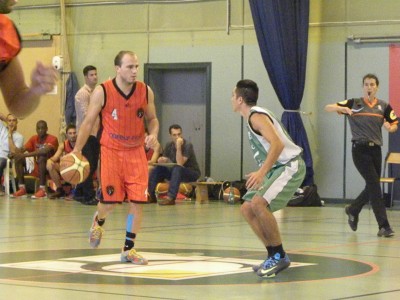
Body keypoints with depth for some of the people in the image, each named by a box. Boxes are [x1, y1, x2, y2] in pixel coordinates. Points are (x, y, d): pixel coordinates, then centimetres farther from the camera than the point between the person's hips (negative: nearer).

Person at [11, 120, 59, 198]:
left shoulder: (52, 139, -12)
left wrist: (26, 154, -36)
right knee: (18, 158, -9)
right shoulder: (34, 138, 9)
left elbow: (45, 150, -31)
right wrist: (16, 153, -25)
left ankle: (42, 190, -35)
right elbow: (23, 149, 0)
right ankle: (22, 188, -12)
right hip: (36, 169, 6)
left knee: (42, 156, -35)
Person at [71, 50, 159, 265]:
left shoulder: (146, 92, -4)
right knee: (110, 201, -2)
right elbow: (88, 122, -2)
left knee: (138, 201, -5)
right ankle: (98, 222, 36)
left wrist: (153, 135, -11)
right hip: (111, 150, -2)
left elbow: (152, 119, 11)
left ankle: (128, 249, 8)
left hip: (136, 152, 2)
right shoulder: (102, 92, -11)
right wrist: (76, 150, -7)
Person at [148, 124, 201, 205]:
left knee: (177, 169, -37)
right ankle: (151, 196, -7)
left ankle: (170, 198, -44)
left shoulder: (187, 146, -18)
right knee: (158, 169, -12)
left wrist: (178, 146, -33)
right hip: (177, 174, 6)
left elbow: (180, 164, -29)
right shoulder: (169, 146, 2)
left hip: (192, 173, -6)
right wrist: (163, 160, -21)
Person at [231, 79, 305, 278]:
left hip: (289, 166, -11)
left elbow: (277, 144, -28)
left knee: (259, 203, -26)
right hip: (276, 168, 11)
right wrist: (262, 173, 23)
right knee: (247, 209, 7)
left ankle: (280, 257, -16)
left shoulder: (256, 116, -15)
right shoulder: (253, 116, 15)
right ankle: (274, 256, 10)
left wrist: (261, 172, -33)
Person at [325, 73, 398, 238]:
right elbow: (327, 108, -2)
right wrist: (342, 108, -23)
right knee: (374, 185, -13)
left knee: (372, 187, 10)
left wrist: (390, 127, -13)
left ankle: (352, 210, 38)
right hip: (360, 149, -4)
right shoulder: (354, 103, 1)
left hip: (375, 149, 4)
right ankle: (384, 226, -12)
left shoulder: (384, 106, 8)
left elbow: (394, 125, 11)